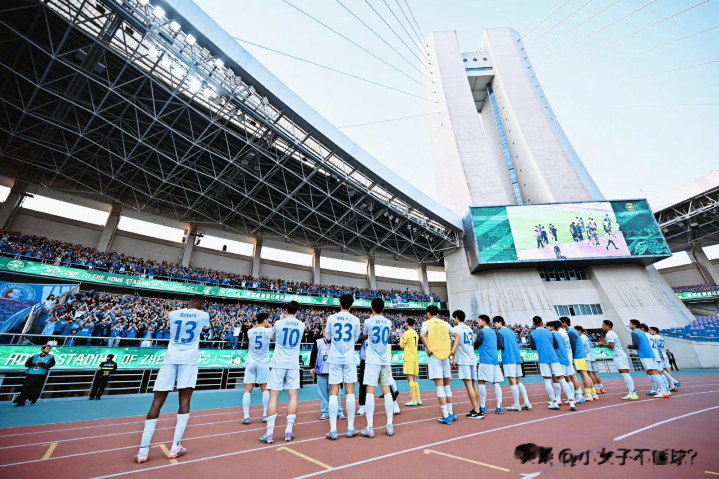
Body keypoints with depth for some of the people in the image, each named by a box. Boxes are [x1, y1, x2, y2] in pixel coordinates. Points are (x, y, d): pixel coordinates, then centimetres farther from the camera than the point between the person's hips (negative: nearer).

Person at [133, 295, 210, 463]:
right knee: (184, 400, 2)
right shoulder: (203, 315, 5)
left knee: (157, 402, 6)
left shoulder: (173, 314, 12)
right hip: (189, 359, -3)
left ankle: (143, 451, 7)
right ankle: (175, 447, 1)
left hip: (171, 358, 3)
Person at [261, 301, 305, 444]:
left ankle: (270, 433, 3)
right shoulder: (301, 325, -1)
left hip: (278, 364, -1)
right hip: (293, 365, 1)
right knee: (293, 395, 7)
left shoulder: (279, 323, -5)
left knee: (273, 395, 3)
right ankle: (288, 431, 7)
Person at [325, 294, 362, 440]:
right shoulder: (355, 319, -1)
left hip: (335, 359, 0)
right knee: (350, 392, 6)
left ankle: (333, 430, 4)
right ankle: (350, 428, 12)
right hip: (349, 359, 0)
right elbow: (356, 338, 10)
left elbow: (328, 337, 8)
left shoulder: (331, 318, -2)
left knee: (334, 392, 3)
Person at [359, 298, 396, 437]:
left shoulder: (368, 321, -6)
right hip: (385, 361, 4)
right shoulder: (388, 322, 5)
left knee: (370, 391, -2)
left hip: (372, 361, -4)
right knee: (387, 391, 7)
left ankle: (370, 428, -2)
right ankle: (390, 426, 11)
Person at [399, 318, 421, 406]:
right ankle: (418, 399, 13)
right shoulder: (416, 333, 12)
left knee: (410, 378, -6)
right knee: (414, 379, 13)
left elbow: (402, 345, -3)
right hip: (415, 358, 8)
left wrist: (401, 337, 11)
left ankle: (413, 400, -6)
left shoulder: (407, 333, -9)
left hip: (408, 358, -7)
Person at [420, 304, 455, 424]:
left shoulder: (427, 323, -1)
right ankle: (451, 413, 22)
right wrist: (452, 350, 12)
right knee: (446, 385, 15)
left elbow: (422, 335, -20)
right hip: (445, 356, 4)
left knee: (439, 386, -2)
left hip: (434, 356, -4)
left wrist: (428, 349, -12)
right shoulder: (445, 323, 12)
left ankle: (446, 416, -1)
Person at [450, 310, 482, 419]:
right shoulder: (469, 328, 16)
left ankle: (476, 412, -6)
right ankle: (477, 408, 18)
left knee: (468, 384, -6)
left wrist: (453, 359, -10)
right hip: (472, 359, 8)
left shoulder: (456, 329, -6)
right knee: (473, 384, 13)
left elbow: (455, 346, -15)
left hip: (463, 360, -8)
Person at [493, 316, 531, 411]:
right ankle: (527, 403, 11)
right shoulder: (511, 331, 19)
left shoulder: (499, 332, -5)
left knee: (512, 381, -4)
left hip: (508, 359, -8)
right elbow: (516, 345, 21)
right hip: (517, 358, 8)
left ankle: (516, 405, -1)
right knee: (518, 381, 13)